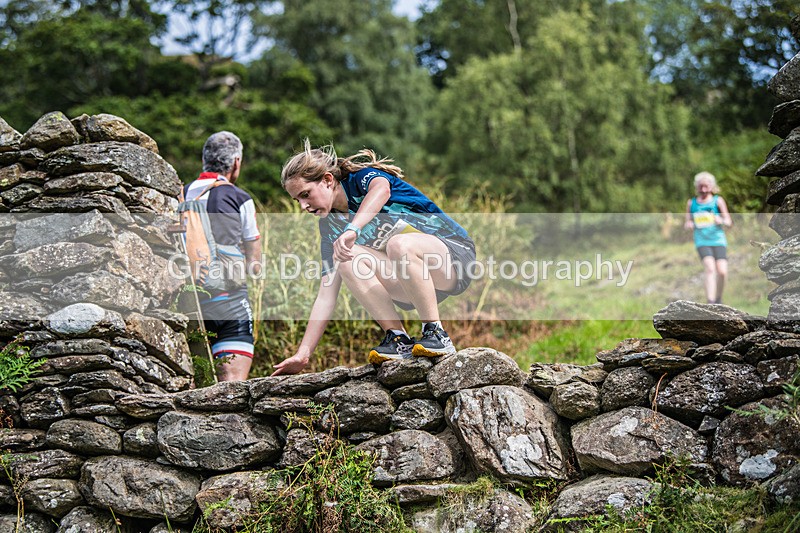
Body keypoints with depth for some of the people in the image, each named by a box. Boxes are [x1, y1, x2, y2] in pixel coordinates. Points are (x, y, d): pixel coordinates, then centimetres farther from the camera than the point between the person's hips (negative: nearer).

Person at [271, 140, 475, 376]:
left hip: (457, 252, -6)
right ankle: (398, 338, -18)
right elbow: (325, 297, 3)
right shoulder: (331, 226, 7)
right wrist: (303, 354, -6)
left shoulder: (364, 176, -8)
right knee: (348, 260, -18)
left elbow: (381, 189, -36)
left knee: (399, 244, -36)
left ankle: (436, 334, -23)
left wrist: (352, 230, -52)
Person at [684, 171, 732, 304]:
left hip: (718, 240, 0)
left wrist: (721, 221, -17)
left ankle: (718, 299, 16)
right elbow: (687, 222, 16)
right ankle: (711, 302, -28)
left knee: (722, 271, -11)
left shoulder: (718, 201, 7)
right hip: (702, 241, 0)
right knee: (709, 267, -22)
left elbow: (728, 222, 6)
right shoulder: (691, 203, 11)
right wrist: (689, 224, -8)